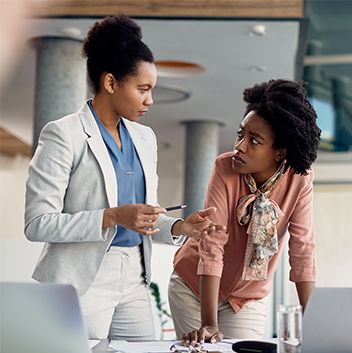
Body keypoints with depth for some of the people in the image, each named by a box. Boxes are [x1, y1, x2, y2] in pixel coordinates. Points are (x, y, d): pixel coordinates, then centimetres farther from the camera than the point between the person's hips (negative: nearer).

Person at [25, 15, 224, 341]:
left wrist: (180, 227, -2)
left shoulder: (145, 137, 12)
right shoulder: (63, 135, -9)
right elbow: (37, 224, -14)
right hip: (82, 281, -6)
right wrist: (112, 217, -22)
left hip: (135, 279, 6)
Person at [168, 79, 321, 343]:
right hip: (194, 285, -1)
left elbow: (302, 250, -16)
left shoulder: (300, 179, -19)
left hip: (249, 296, 2)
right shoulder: (225, 167, -24)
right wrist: (209, 325, -31)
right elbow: (212, 244, -27)